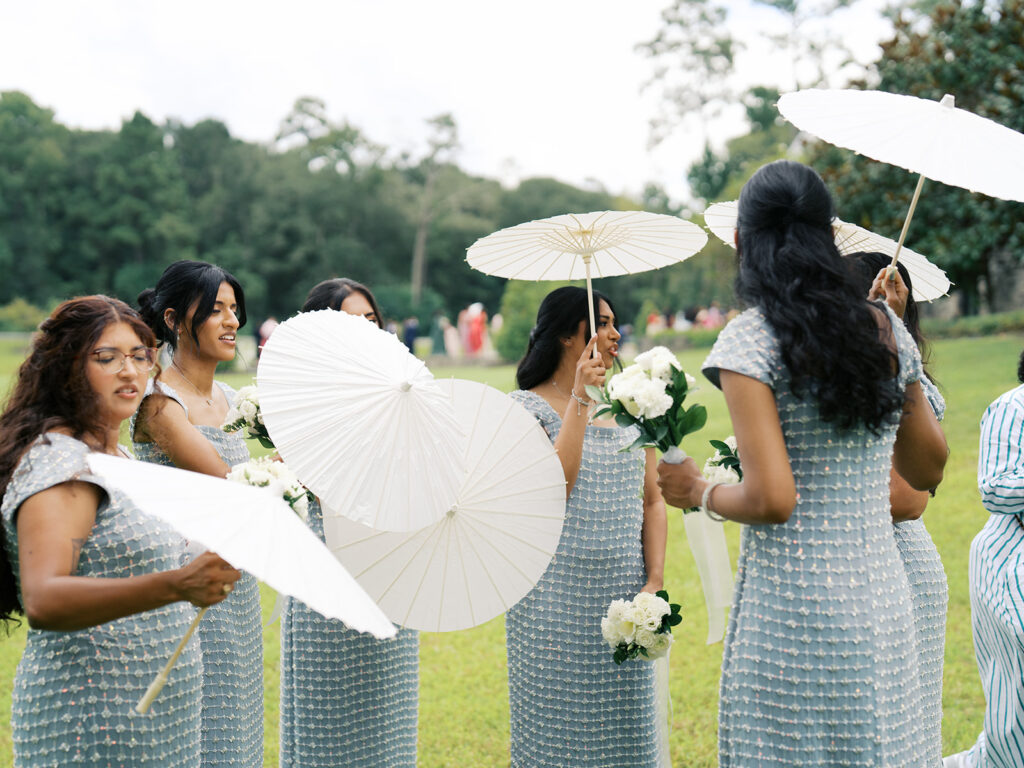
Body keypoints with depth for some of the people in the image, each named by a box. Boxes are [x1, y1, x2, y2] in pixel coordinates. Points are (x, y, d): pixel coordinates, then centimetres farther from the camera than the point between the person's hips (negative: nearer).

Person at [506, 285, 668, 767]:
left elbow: (652, 499, 10)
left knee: (625, 729, 7)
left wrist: (655, 581, -2)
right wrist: (579, 399, -16)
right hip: (556, 598, -4)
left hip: (623, 599, 4)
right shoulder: (526, 407, -3)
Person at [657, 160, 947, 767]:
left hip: (793, 602, -5)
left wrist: (700, 491, 1)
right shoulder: (888, 330, 4)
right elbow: (928, 470, 16)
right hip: (883, 602, 6)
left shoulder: (749, 341, -13)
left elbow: (771, 499, -20)